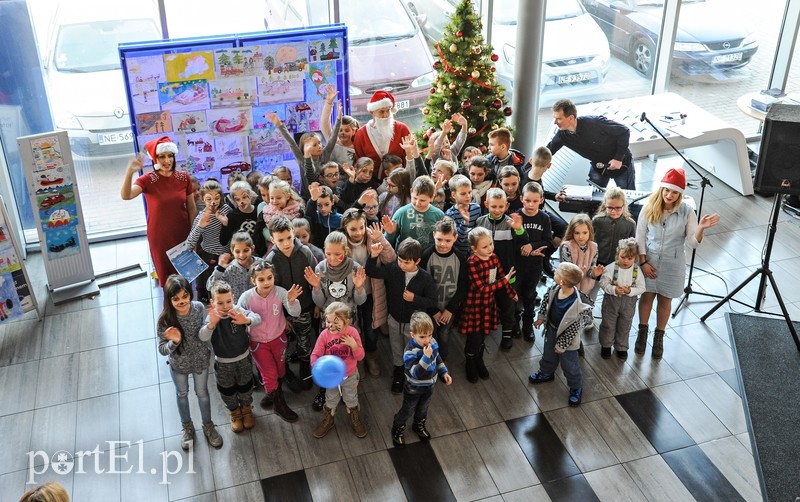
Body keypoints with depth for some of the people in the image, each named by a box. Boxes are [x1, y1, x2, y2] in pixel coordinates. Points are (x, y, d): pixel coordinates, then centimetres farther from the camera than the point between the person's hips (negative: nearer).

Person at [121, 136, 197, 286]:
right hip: (160, 236, -2)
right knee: (167, 275, 11)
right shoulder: (147, 179, -15)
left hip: (183, 233, 2)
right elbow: (125, 196, -34)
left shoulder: (184, 177, -6)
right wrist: (129, 173, -52)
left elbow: (192, 208, 2)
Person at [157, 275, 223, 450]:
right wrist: (174, 342, -41)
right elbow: (162, 349, -21)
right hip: (178, 364, -1)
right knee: (182, 394, 26)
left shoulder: (199, 308, -25)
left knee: (202, 393, 23)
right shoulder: (164, 319, -30)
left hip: (200, 360, 1)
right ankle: (187, 426, 53)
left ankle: (208, 425, 50)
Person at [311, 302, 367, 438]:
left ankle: (355, 420, 51)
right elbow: (315, 354, -18)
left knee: (351, 400, 25)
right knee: (330, 400, 25)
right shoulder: (325, 335, -23)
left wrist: (354, 345, -37)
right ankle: (327, 421, 50)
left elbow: (360, 356, -18)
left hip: (349, 375, 0)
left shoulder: (352, 332, -23)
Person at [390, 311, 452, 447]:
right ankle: (397, 430, 45)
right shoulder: (410, 352, -36)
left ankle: (419, 425, 58)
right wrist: (426, 357, -49)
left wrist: (444, 372, 4)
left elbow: (437, 358, 5)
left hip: (429, 386, 6)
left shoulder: (432, 343, -15)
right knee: (408, 410, 18)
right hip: (414, 389, -6)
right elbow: (416, 373, -41)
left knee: (423, 408, 30)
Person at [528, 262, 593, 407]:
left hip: (566, 337, -6)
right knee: (548, 354, 30)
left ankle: (576, 388, 39)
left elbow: (573, 328, -27)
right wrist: (541, 317, 7)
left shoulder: (576, 305, -40)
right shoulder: (555, 289, -22)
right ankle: (546, 373, 58)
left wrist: (562, 345, -17)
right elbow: (547, 300, 2)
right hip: (552, 329, 6)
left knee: (569, 364, 15)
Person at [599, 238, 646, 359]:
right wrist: (614, 289, -29)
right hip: (611, 300, -1)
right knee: (608, 324, 14)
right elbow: (603, 282, -14)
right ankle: (606, 345, 34)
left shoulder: (637, 270, -12)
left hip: (629, 302, 2)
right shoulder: (611, 267, -17)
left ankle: (621, 347, 36)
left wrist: (630, 291, -26)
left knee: (624, 326, 17)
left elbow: (641, 288, -8)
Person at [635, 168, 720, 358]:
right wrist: (643, 262, -7)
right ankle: (642, 332, 34)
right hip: (649, 260, 1)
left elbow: (692, 243, -12)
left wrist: (701, 228, -32)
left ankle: (659, 337, 30)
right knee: (647, 296, 13)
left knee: (665, 300, 12)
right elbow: (640, 236, -4)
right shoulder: (649, 207, -11)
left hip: (672, 264, 0)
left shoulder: (687, 212, -13)